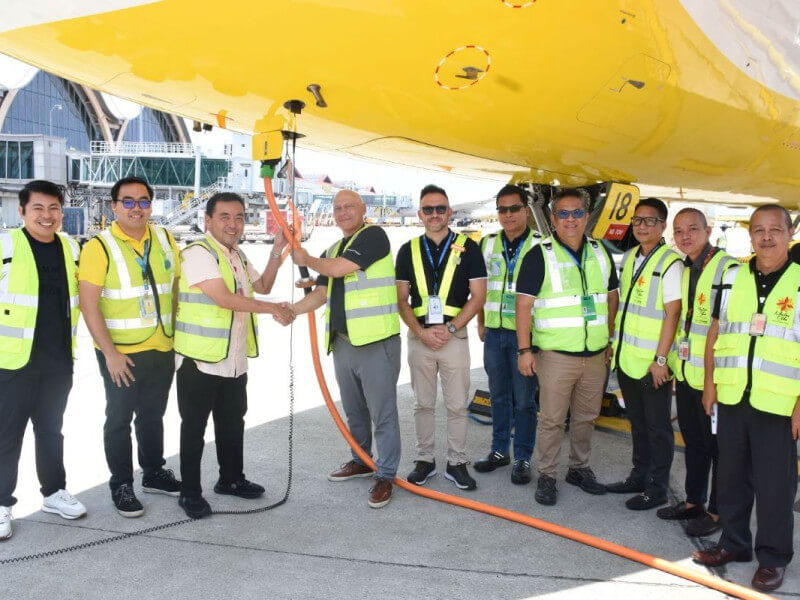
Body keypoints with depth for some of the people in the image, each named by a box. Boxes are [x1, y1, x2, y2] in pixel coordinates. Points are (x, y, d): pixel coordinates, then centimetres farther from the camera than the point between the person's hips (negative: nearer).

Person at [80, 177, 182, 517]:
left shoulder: (165, 240, 5)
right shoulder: (100, 247, -12)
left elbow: (176, 288, 13)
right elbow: (88, 304, -16)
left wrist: (178, 335, 8)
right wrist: (110, 353, -19)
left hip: (162, 349, 5)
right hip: (121, 354, -5)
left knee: (153, 415, 18)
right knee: (120, 419, 8)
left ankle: (154, 473, 34)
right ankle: (121, 486, 21)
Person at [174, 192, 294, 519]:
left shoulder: (238, 256, 14)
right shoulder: (199, 253, -16)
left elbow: (262, 286, 21)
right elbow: (223, 298, -25)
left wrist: (276, 251, 10)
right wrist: (273, 309, -20)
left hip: (234, 360, 8)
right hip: (200, 360, -8)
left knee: (232, 422, 19)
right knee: (194, 427, 4)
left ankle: (231, 479, 36)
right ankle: (190, 492, 16)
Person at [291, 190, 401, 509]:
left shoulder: (373, 235, -7)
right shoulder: (332, 250, 17)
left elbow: (338, 268, -15)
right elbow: (321, 293, 14)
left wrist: (307, 260, 4)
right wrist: (292, 309, -3)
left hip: (376, 342, -8)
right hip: (342, 342, 8)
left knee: (382, 412, -2)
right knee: (353, 410, 19)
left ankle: (385, 475, 7)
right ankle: (361, 461, 35)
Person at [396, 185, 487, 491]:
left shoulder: (468, 248, 0)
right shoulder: (408, 250, 6)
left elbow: (478, 296, -3)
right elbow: (401, 299, 5)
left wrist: (450, 328, -12)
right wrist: (421, 332, -10)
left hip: (455, 336, -2)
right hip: (419, 336, 2)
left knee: (457, 405, 4)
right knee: (423, 404, 11)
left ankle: (457, 463, 16)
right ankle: (425, 460, 23)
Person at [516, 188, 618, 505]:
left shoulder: (601, 253, 9)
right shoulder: (539, 256, -7)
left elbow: (612, 297, 18)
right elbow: (523, 304, -9)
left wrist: (611, 340, 14)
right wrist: (524, 350, -13)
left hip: (595, 354, 5)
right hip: (556, 355, -5)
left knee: (586, 416, 15)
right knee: (552, 419, 1)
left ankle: (580, 468, 31)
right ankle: (546, 476, 14)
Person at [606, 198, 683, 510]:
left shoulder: (670, 263, -12)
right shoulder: (628, 258, 10)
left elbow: (672, 314, -16)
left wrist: (660, 359, -18)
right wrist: (614, 343, 15)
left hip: (652, 363, -7)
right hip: (626, 357, 7)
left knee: (657, 426, 6)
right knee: (637, 422, 19)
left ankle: (657, 487, 18)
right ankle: (639, 476, 32)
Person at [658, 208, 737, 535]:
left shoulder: (728, 268, -15)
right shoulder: (683, 269, 11)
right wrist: (669, 359, 17)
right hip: (685, 371, 8)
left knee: (718, 444, 5)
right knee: (693, 441, 18)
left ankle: (718, 511, 19)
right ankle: (693, 501, 32)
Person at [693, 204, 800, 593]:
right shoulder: (733, 278, 7)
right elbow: (715, 333, 13)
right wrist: (710, 383, 8)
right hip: (731, 398, 4)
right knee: (731, 476, 14)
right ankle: (733, 542, 31)